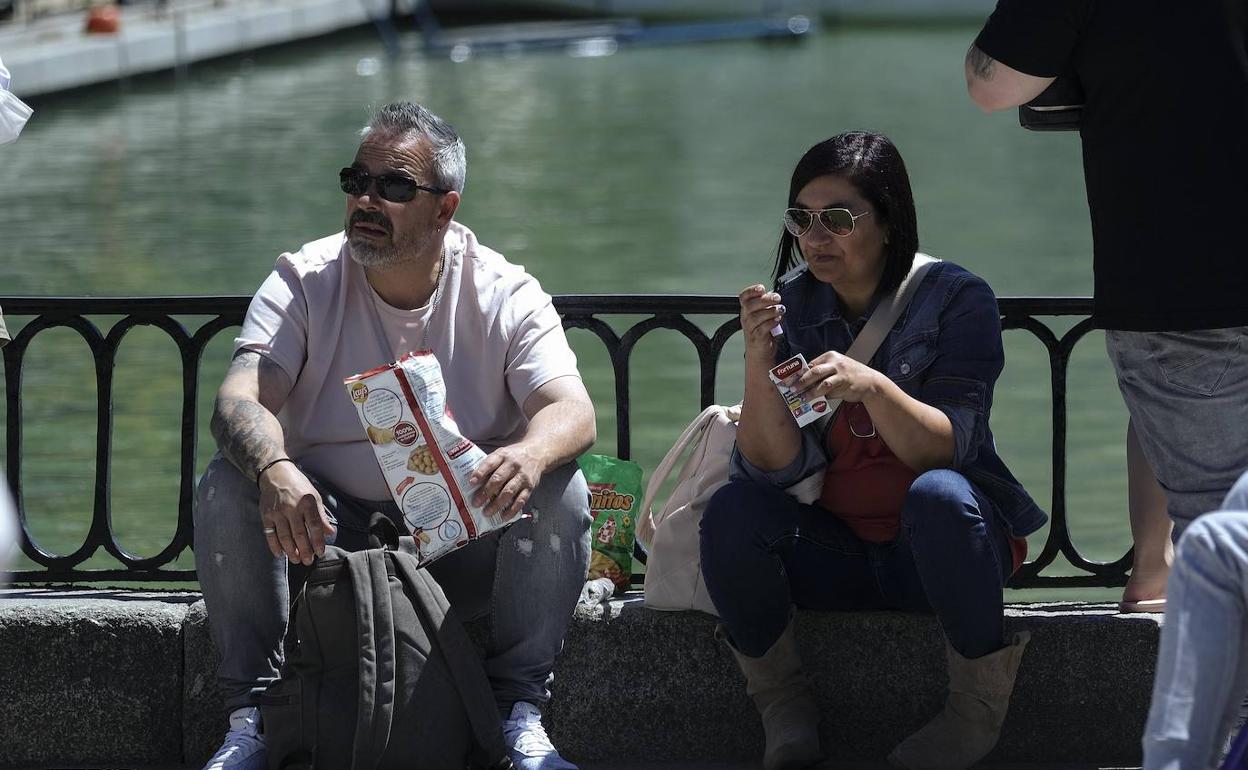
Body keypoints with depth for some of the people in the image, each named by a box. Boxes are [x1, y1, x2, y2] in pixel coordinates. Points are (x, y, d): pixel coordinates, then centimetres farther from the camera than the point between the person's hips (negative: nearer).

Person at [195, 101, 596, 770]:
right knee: (227, 486, -25)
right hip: (327, 532, 1)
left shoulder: (504, 295, -5)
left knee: (562, 491, -26)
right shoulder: (303, 282, -4)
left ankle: (519, 714, -18)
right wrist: (274, 470, -43)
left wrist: (530, 454, -45)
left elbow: (572, 411, -18)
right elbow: (239, 401, -18)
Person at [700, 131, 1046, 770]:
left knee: (936, 495, -36)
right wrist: (758, 359, -23)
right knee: (731, 514, -24)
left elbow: (943, 450, -18)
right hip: (837, 556, 3)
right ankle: (782, 701, -7)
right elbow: (776, 466, -9)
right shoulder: (792, 308, 1)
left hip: (941, 546, -3)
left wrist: (871, 386, -36)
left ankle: (979, 706, -18)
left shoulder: (956, 299, -8)